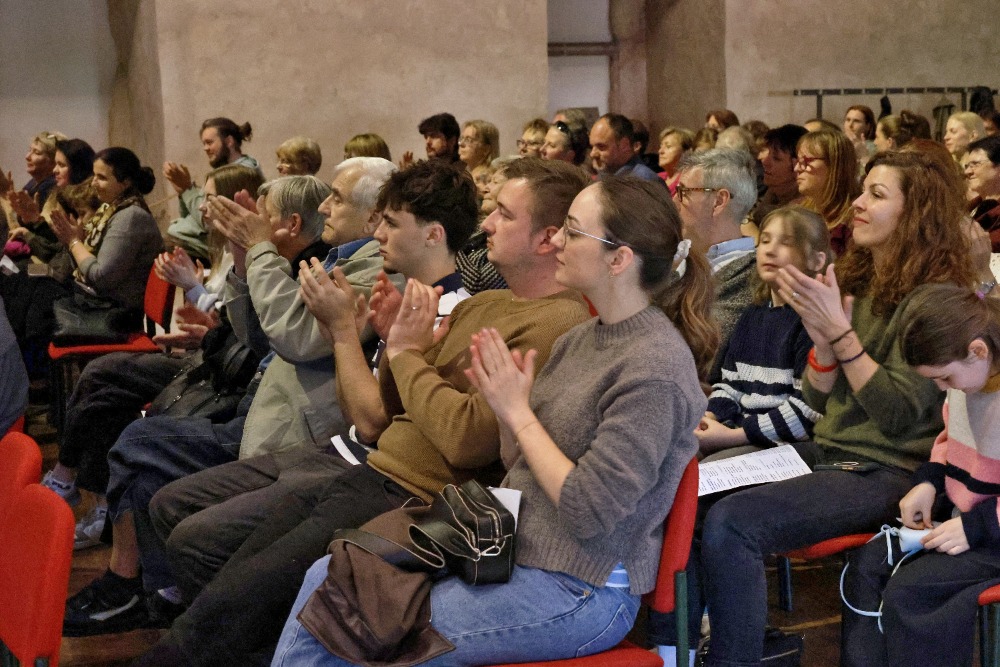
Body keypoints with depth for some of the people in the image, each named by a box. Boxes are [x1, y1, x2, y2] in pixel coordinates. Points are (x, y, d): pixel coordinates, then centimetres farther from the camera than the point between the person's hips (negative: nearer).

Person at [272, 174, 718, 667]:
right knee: (328, 579, 1)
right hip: (513, 550, 9)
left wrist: (519, 412, -15)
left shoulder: (656, 365, -19)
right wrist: (503, 407, -7)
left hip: (581, 591, -9)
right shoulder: (580, 338, 8)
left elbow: (589, 511, -22)